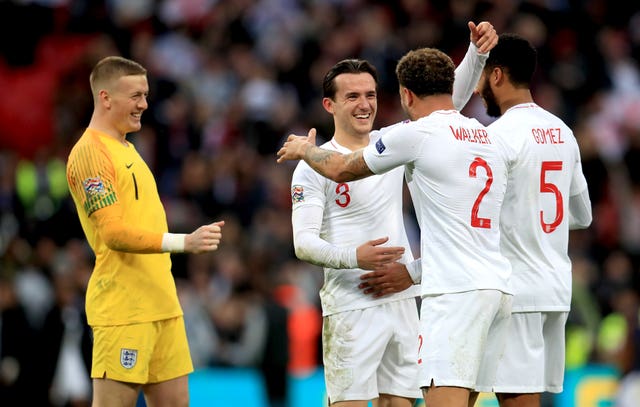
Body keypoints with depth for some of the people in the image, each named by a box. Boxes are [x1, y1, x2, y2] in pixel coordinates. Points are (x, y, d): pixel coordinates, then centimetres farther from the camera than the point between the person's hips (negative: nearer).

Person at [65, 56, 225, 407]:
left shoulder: (126, 148, 18)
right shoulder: (90, 151, -12)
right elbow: (112, 233, -20)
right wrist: (184, 242, -28)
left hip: (161, 304, 9)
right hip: (122, 309, -9)